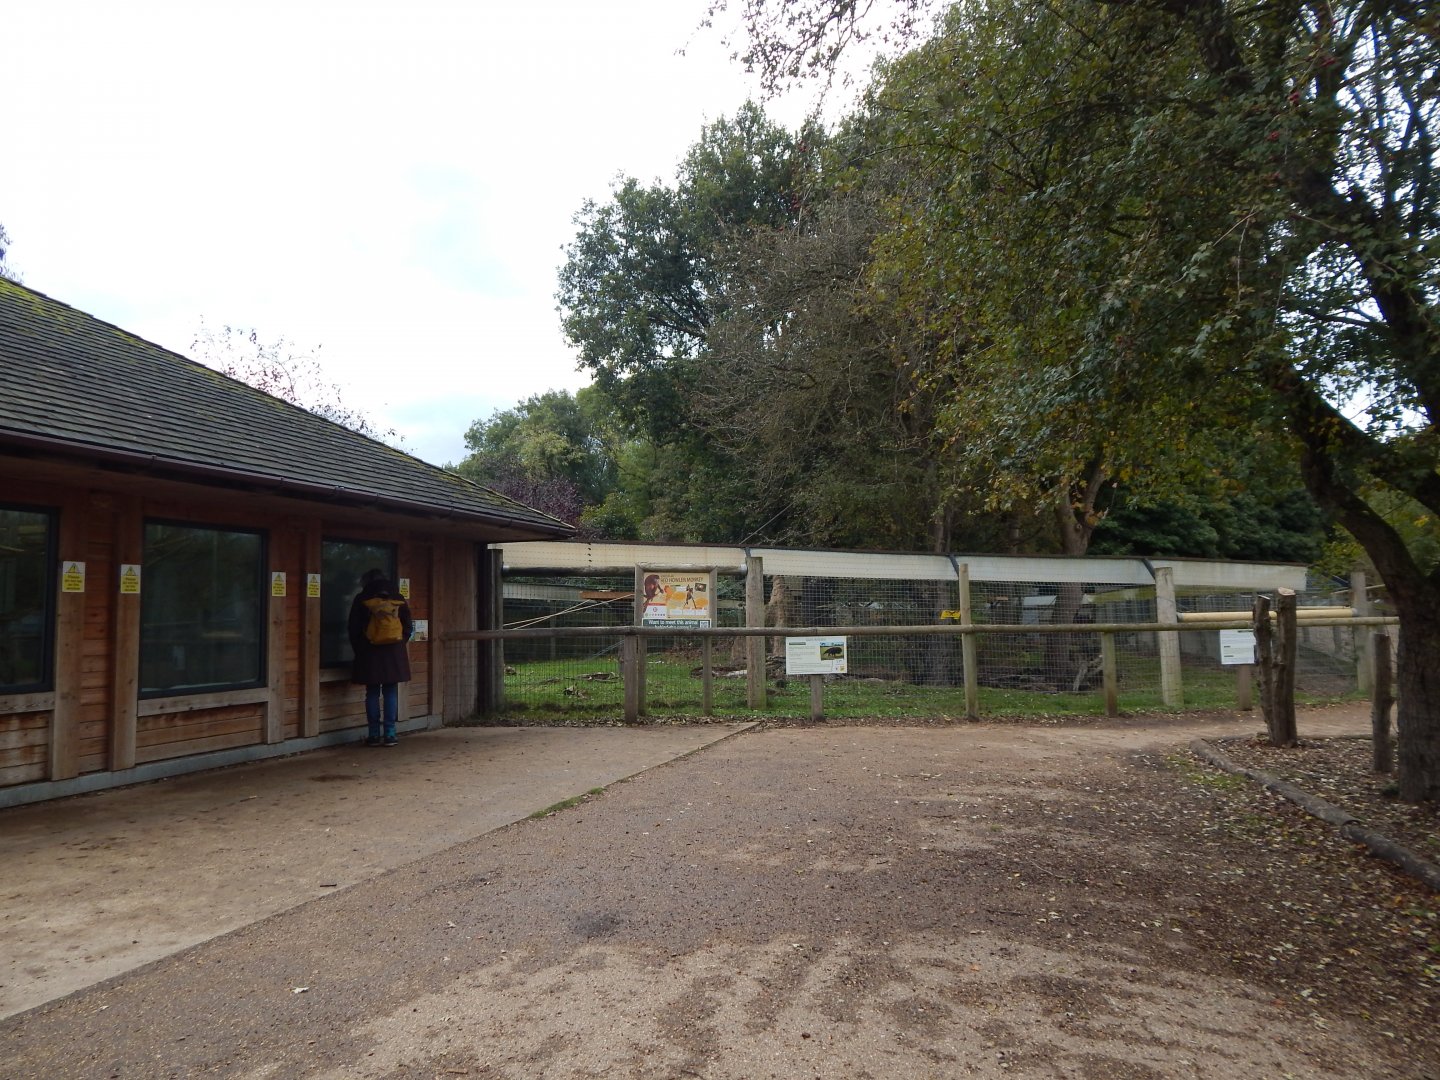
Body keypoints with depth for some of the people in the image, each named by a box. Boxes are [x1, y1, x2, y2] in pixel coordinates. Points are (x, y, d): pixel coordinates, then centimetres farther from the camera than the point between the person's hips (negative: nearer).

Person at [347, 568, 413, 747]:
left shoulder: (362, 600, 0)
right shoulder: (399, 599, 5)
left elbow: (354, 628, 1)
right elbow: (408, 627, 7)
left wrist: (359, 649, 13)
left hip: (370, 652, -1)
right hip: (394, 652, 1)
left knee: (372, 693, 5)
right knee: (390, 693, 3)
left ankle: (374, 735, 5)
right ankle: (389, 734, 1)